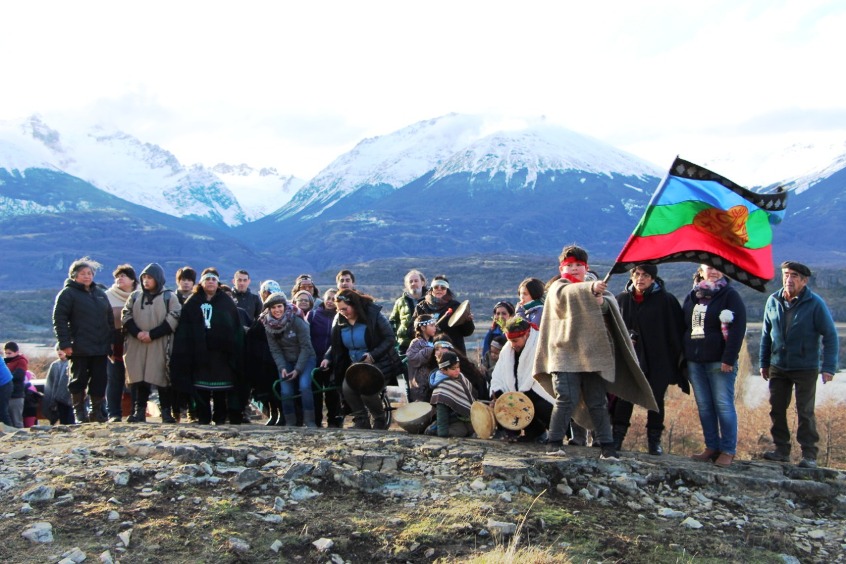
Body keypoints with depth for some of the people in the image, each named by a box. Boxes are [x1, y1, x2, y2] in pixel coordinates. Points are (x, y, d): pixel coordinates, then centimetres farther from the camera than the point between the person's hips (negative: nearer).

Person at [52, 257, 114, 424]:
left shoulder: (100, 293, 16)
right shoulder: (68, 294, -1)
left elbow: (110, 319, 20)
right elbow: (59, 319, -8)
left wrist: (112, 341, 13)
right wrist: (65, 343, -15)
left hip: (101, 347, 5)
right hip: (79, 348, -5)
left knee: (99, 380, 6)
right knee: (79, 379, 2)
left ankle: (97, 411, 15)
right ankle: (79, 412, 12)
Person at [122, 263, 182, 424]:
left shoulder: (169, 297, 3)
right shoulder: (135, 296, 15)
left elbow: (173, 319, -5)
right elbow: (126, 316, 10)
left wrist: (152, 334, -12)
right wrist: (137, 333, -8)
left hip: (160, 345, -3)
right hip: (137, 345, 3)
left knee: (162, 378, -2)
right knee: (139, 378, 4)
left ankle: (166, 412, 3)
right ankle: (139, 411, 11)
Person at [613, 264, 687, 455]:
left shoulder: (666, 300, -3)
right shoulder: (621, 299, 4)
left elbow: (677, 330, -3)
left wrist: (679, 357, -5)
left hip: (657, 361, -1)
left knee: (656, 400, 5)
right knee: (624, 398, -4)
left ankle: (654, 440, 17)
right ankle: (617, 437, 5)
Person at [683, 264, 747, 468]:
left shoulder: (730, 295, 0)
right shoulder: (692, 296, 16)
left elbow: (738, 328, -9)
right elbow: (683, 327, 19)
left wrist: (729, 358, -16)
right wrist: (683, 355, 11)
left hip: (719, 362, -5)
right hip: (694, 361, 5)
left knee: (724, 405, -5)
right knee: (704, 407, 7)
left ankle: (728, 451, 2)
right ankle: (711, 447, 14)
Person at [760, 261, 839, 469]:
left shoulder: (815, 304, -11)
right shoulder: (773, 301, 1)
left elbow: (830, 336, -8)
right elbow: (766, 333, 10)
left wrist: (828, 366, -13)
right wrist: (764, 362, 11)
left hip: (806, 368, -4)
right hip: (778, 367, 4)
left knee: (805, 411, 0)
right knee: (777, 409, 8)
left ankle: (809, 454, 9)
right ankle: (781, 450, 19)